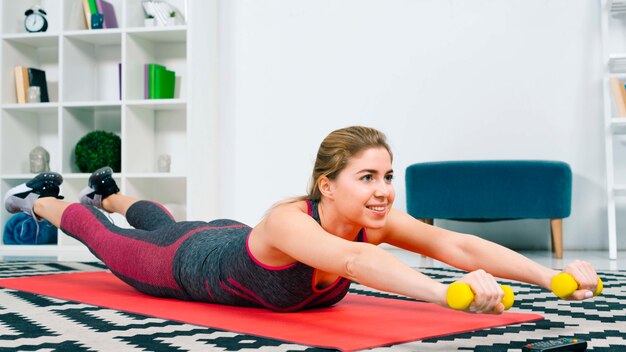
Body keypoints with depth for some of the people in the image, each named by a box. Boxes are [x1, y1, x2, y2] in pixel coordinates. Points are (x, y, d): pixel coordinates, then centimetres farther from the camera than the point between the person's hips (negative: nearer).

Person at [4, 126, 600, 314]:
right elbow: (352, 259, -69)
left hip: (234, 245, 5)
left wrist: (554, 276, -56)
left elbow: (458, 244, -44)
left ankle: (108, 192, 68)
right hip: (186, 264, -5)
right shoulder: (288, 222, -50)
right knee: (109, 242, 26)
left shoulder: (377, 219, -33)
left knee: (163, 224, 37)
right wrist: (449, 292, -83)